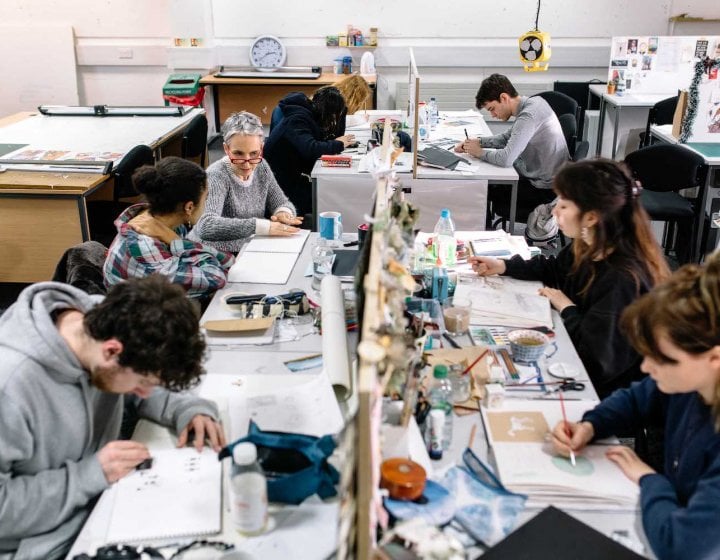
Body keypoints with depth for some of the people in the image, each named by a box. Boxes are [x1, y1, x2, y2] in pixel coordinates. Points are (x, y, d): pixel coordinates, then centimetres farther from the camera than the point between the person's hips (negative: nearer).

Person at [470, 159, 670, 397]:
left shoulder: (624, 280, -32)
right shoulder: (588, 248, -5)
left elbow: (598, 361, -29)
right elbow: (554, 269, 18)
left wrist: (567, 308, -16)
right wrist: (503, 266, 8)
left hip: (604, 390, -8)